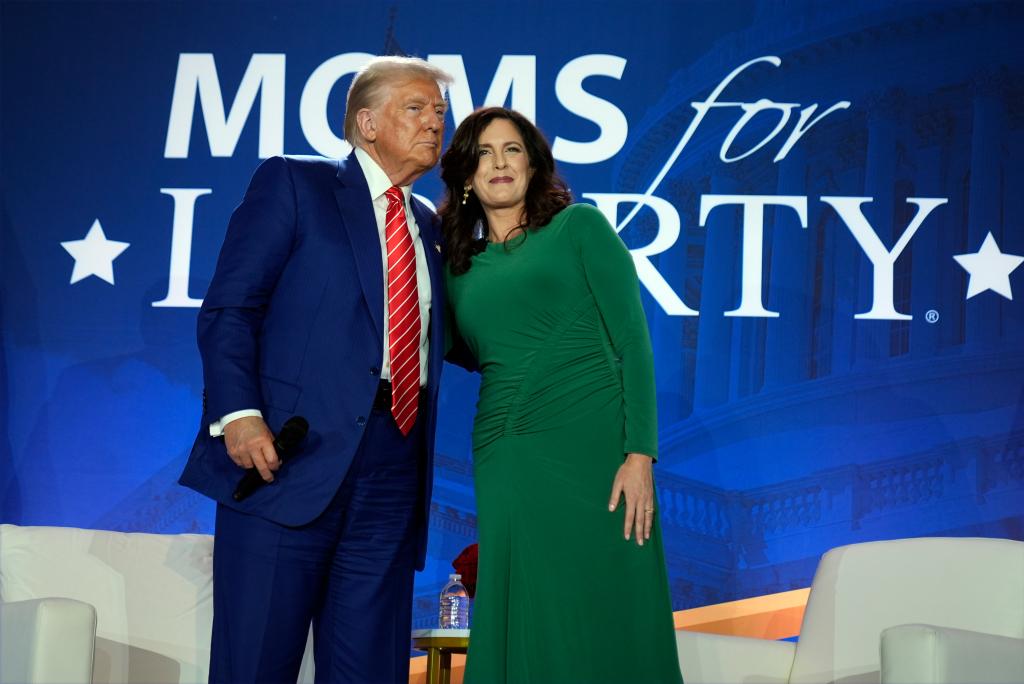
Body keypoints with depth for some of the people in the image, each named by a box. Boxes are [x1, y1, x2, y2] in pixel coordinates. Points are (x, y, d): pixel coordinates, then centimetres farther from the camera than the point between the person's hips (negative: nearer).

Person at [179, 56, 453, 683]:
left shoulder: (429, 226, 22)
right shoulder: (292, 184, 6)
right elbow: (228, 308, -3)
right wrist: (237, 413, -15)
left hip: (392, 467, 5)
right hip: (290, 452, -5)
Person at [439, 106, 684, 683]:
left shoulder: (580, 226, 5)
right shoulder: (461, 267, 17)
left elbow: (632, 342, -1)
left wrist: (640, 454, -12)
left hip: (592, 451, -3)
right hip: (506, 464, 4)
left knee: (604, 621, -1)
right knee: (522, 631, 4)